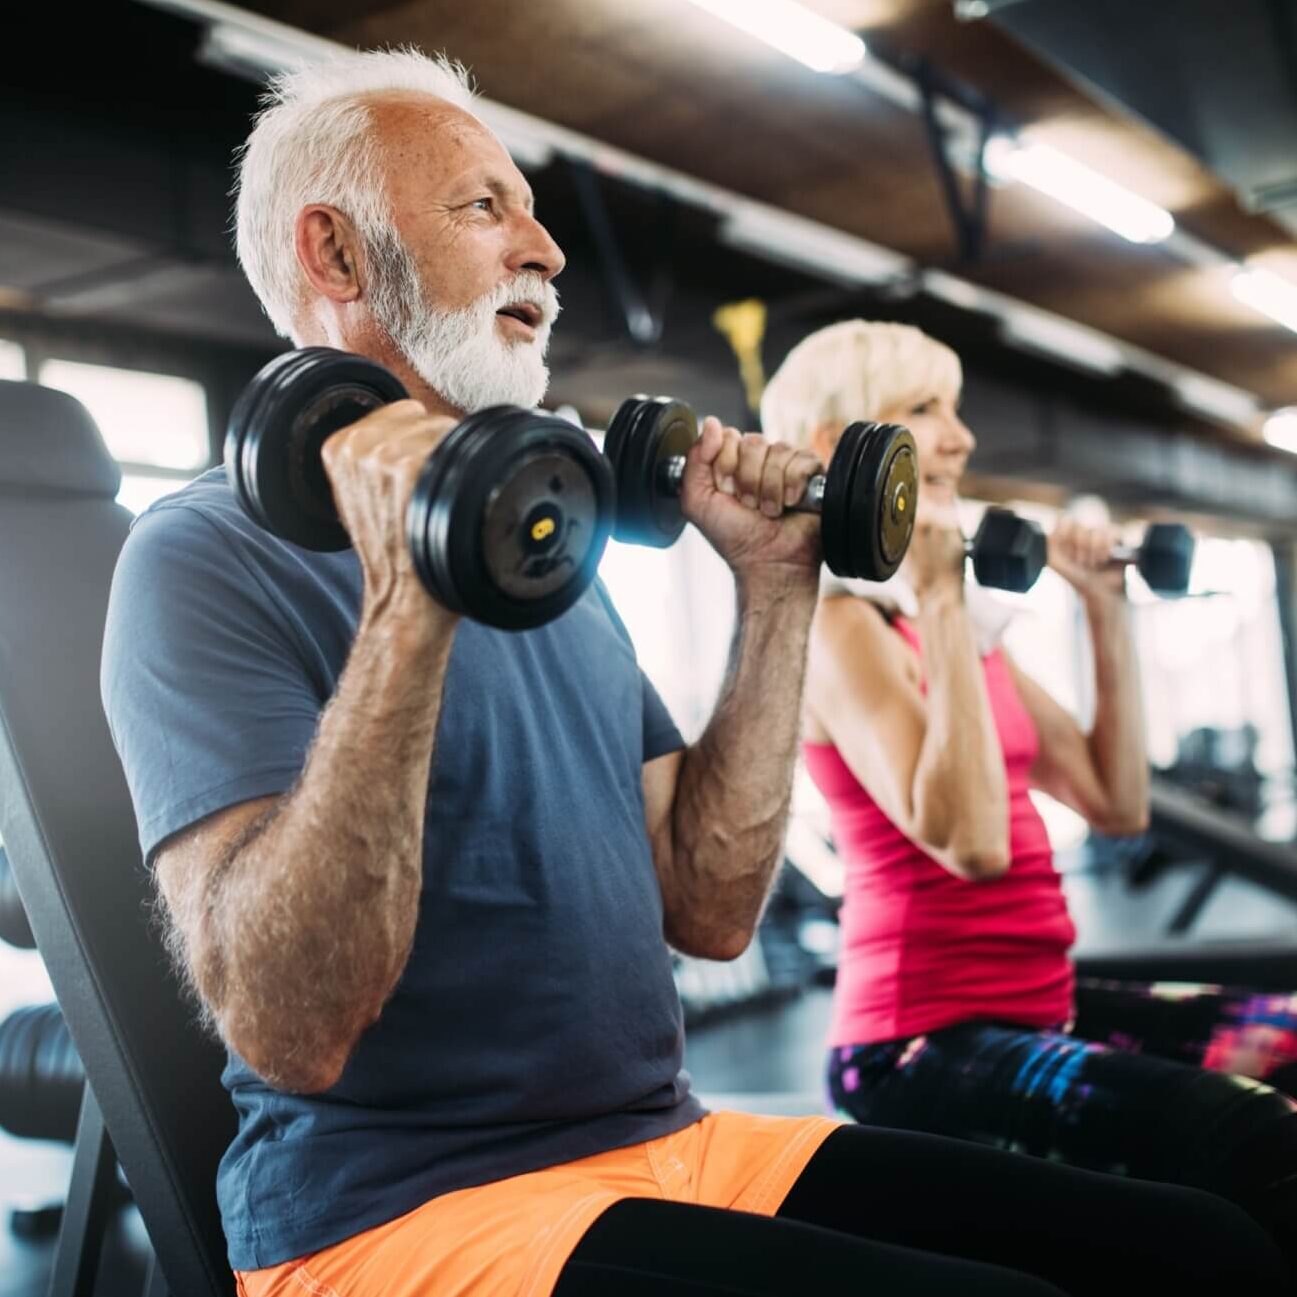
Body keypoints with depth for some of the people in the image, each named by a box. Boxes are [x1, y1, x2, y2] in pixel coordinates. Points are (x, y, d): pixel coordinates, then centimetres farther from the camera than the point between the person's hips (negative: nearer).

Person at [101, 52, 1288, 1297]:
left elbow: (709, 909, 8)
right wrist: (407, 609, -29)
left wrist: (774, 588, 4)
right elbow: (288, 1034, -20)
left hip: (671, 1146, 6)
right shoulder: (211, 560, -7)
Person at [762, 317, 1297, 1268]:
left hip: (1038, 1005, 9)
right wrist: (938, 602, -23)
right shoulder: (840, 625, -12)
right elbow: (968, 842, -26)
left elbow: (1118, 804, 12)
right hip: (924, 1041, -9)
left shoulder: (962, 626, 13)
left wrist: (1107, 615, 10)